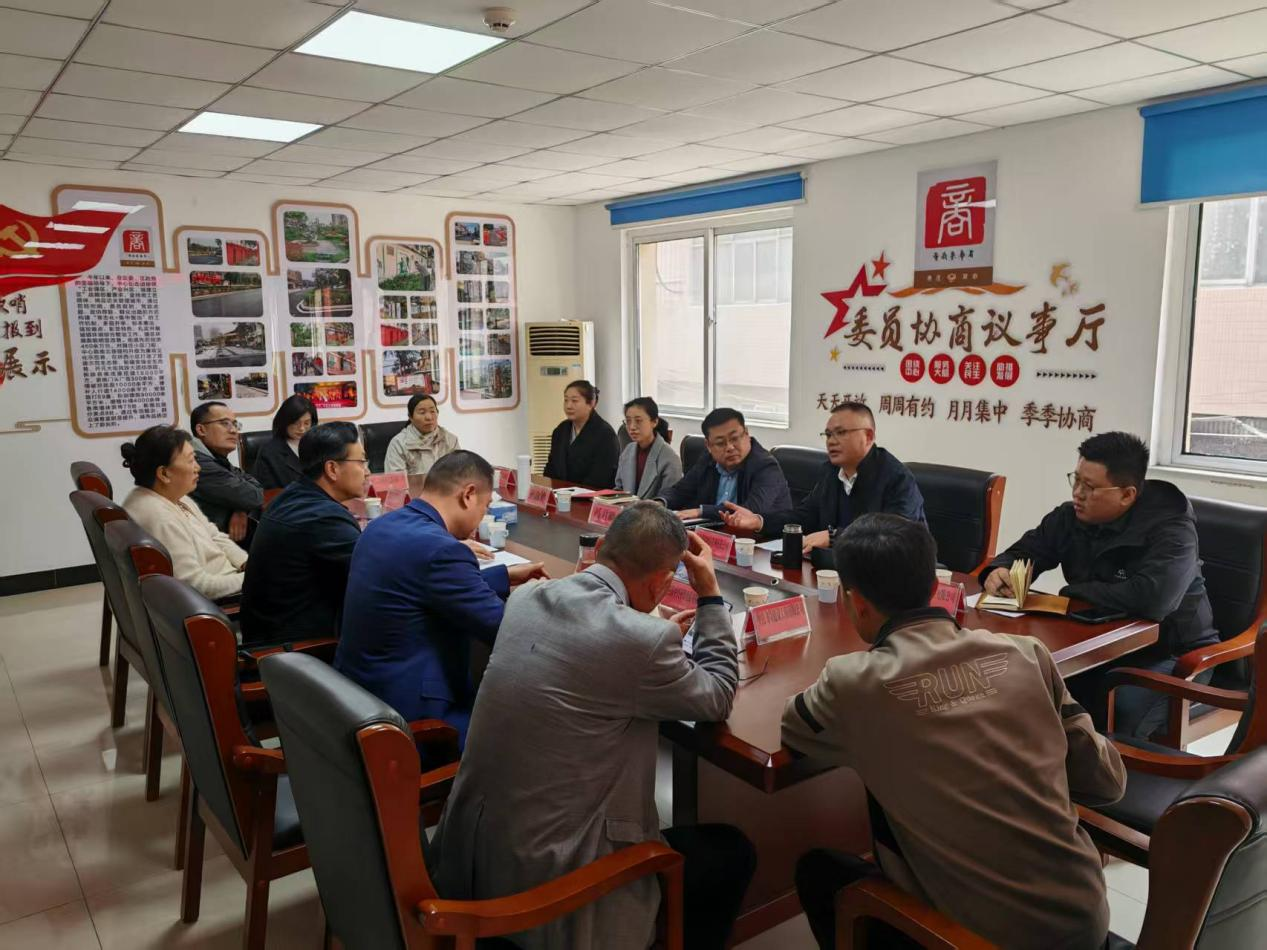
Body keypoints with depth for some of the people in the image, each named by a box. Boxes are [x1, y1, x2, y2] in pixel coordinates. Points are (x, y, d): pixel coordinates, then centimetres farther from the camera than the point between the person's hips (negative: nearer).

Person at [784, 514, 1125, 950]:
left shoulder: (854, 682, -16)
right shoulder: (1026, 653, -6)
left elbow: (791, 727, 6)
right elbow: (1107, 783, 4)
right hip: (1085, 914, 5)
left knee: (818, 870, 21)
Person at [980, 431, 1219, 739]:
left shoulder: (1171, 530, -20)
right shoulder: (1071, 517, -1)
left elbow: (1151, 600, -37)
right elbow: (1023, 553, 10)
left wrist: (1072, 592, -25)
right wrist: (999, 570, -16)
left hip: (1170, 653, -5)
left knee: (1118, 711, -33)